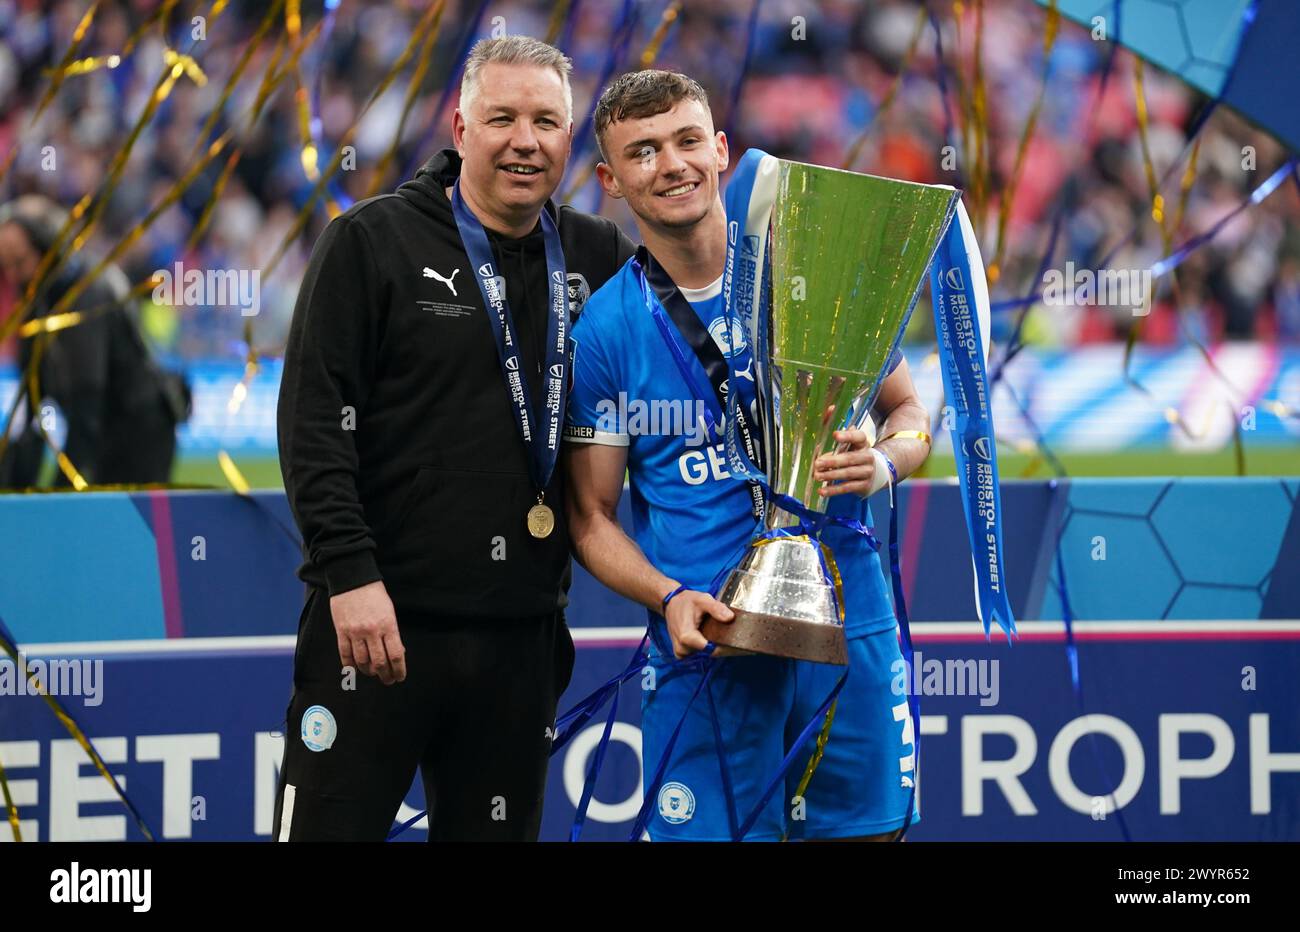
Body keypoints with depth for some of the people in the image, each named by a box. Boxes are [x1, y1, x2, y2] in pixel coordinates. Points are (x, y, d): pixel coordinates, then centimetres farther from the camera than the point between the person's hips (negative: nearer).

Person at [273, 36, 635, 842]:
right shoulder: (373, 242, -1)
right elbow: (313, 420, -7)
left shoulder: (596, 257, 11)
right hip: (375, 621, -4)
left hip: (520, 639, 4)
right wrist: (350, 571, -16)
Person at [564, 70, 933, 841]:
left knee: (865, 830, 3)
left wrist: (880, 463, -11)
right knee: (712, 833, -3)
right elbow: (593, 516, 4)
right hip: (705, 636, -1)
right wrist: (670, 597, -14)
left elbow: (910, 413, 12)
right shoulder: (603, 331, 0)